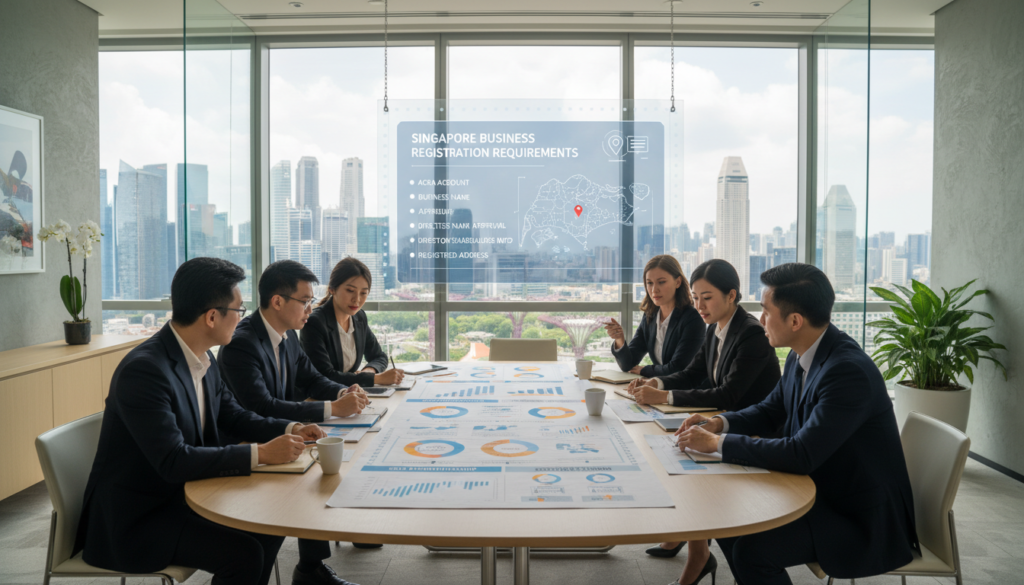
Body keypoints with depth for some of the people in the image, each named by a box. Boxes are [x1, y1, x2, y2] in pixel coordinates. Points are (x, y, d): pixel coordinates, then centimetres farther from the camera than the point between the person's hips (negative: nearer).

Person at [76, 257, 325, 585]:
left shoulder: (204, 359, 0)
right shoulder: (143, 370, -26)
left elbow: (232, 416, 13)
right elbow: (173, 461, -31)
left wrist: (290, 430, -3)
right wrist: (261, 453, -29)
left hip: (181, 495, 9)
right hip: (134, 517, -9)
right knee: (243, 554, -21)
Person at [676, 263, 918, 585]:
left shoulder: (849, 371, -28)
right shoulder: (802, 355, -1)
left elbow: (801, 455, -32)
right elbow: (772, 410, 14)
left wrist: (718, 443, -24)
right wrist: (720, 423, -4)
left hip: (864, 519, -9)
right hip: (821, 491, 9)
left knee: (752, 549, -22)